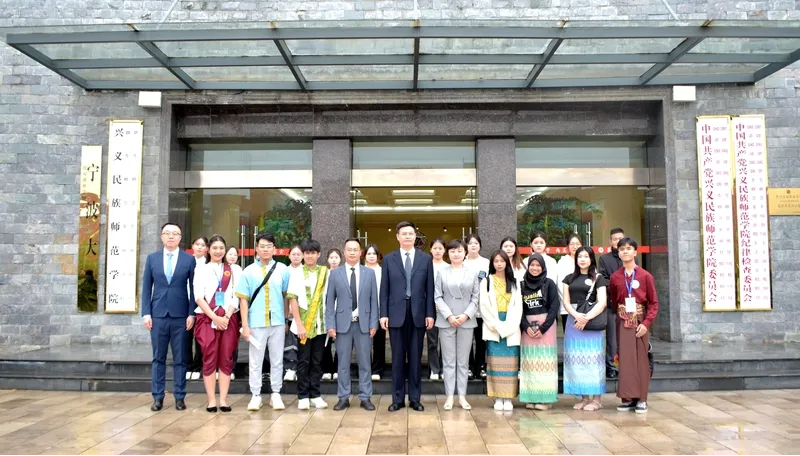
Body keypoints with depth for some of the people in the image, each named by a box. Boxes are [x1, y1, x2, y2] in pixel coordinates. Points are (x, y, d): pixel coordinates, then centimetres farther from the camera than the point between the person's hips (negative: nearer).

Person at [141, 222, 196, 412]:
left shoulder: (189, 259, 2)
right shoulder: (152, 258, 8)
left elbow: (193, 288, 1)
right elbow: (146, 288, 7)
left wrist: (191, 314, -6)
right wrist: (146, 313, -1)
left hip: (180, 316, -1)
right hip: (158, 315, 2)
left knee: (180, 359, 5)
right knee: (158, 358, 7)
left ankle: (180, 397, 12)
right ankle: (158, 397, 15)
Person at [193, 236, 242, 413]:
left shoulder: (234, 270, 9)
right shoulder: (201, 269, 7)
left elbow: (236, 296, 4)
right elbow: (199, 297, -1)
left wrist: (226, 317, -9)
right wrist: (215, 317, -10)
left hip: (229, 319, 1)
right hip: (207, 318, -1)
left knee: (226, 360, 1)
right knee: (209, 359, -2)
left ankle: (223, 400, 5)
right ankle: (211, 400, 3)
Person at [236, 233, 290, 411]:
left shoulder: (283, 269, 1)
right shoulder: (249, 271, 0)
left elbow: (286, 296, 6)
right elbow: (243, 299, 0)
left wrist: (286, 320, 6)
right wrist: (245, 325, -4)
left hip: (277, 322, 1)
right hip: (256, 323, 0)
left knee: (277, 361, 9)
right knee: (255, 361, 7)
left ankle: (276, 394, 20)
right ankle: (255, 396, 17)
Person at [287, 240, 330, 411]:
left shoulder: (325, 272, 5)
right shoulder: (296, 272, -1)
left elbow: (328, 299, 7)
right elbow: (293, 299, -5)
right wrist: (299, 324, -11)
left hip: (320, 324, 2)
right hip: (303, 324, -2)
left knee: (317, 361, 9)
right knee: (303, 361, 4)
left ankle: (315, 395, 17)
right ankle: (303, 396, 13)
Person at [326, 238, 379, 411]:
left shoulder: (369, 273, 5)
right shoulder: (335, 274, 4)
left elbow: (374, 300, 4)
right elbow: (330, 301, 3)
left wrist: (373, 324, -3)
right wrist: (330, 325, -4)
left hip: (364, 324, 0)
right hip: (343, 324, 0)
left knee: (365, 363, 5)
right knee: (343, 363, 6)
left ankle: (365, 398, 14)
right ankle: (344, 398, 16)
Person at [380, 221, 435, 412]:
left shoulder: (426, 258, 5)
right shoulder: (389, 259, 4)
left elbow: (429, 288, 4)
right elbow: (384, 289, 3)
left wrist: (430, 314, -2)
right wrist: (383, 314, -4)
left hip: (418, 314, 0)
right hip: (396, 314, 0)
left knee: (415, 358, 7)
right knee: (398, 358, 6)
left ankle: (415, 398, 17)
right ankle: (398, 398, 15)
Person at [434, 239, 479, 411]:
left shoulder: (473, 273, 8)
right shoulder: (442, 273, 5)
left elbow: (476, 297, 4)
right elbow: (437, 297, 0)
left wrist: (466, 315, -10)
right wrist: (449, 316, -11)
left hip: (466, 321, 1)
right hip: (446, 321, -1)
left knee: (463, 361, 6)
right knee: (448, 360, 3)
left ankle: (462, 396, 12)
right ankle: (449, 396, 9)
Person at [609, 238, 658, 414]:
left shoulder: (645, 276, -3)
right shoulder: (615, 277, 4)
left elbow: (654, 302, -4)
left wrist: (646, 323, -13)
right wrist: (620, 314, 3)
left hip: (640, 322, -2)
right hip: (623, 323, 2)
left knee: (641, 359, 3)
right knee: (625, 359, 3)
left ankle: (641, 399, 11)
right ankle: (628, 398, 10)